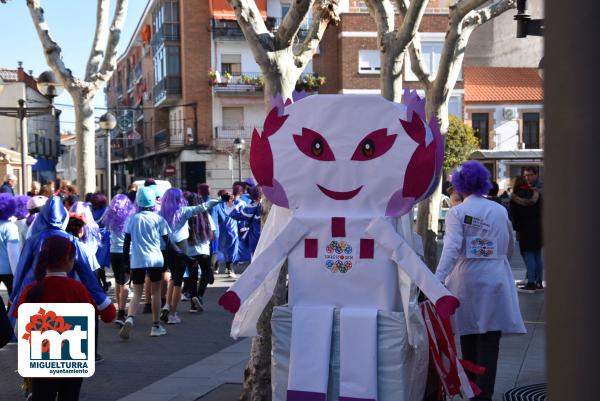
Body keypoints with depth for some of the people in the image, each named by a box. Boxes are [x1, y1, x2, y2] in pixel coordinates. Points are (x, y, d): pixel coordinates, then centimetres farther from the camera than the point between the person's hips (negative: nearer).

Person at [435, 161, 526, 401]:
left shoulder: (457, 213, -4)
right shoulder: (500, 211, 7)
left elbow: (452, 248, -18)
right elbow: (509, 249, 17)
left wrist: (438, 280, -25)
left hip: (466, 282, -1)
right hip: (495, 282, 1)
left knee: (469, 340, 14)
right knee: (489, 341, -1)